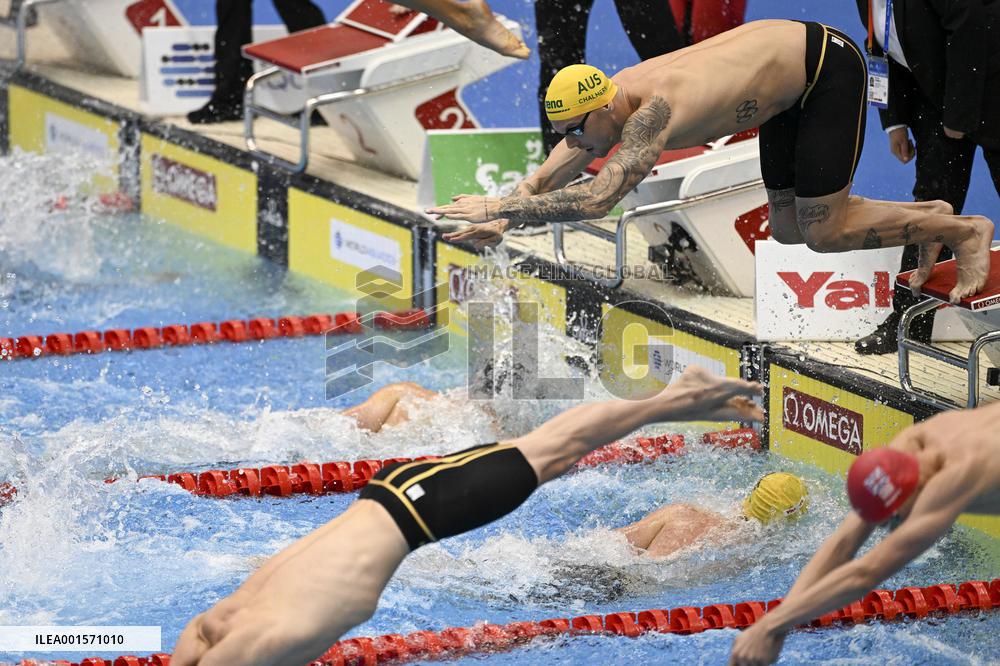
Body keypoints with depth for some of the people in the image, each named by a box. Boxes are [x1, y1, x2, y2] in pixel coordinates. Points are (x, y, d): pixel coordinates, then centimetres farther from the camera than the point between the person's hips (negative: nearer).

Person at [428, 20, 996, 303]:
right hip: (791, 75, 9)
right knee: (789, 226, 13)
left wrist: (498, 206, -40)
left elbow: (597, 199, -45)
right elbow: (545, 180, 0)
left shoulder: (652, 111, -35)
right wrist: (501, 221, -18)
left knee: (822, 232, -7)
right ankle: (928, 215, 28)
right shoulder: (601, 102, -9)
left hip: (829, 64, -9)